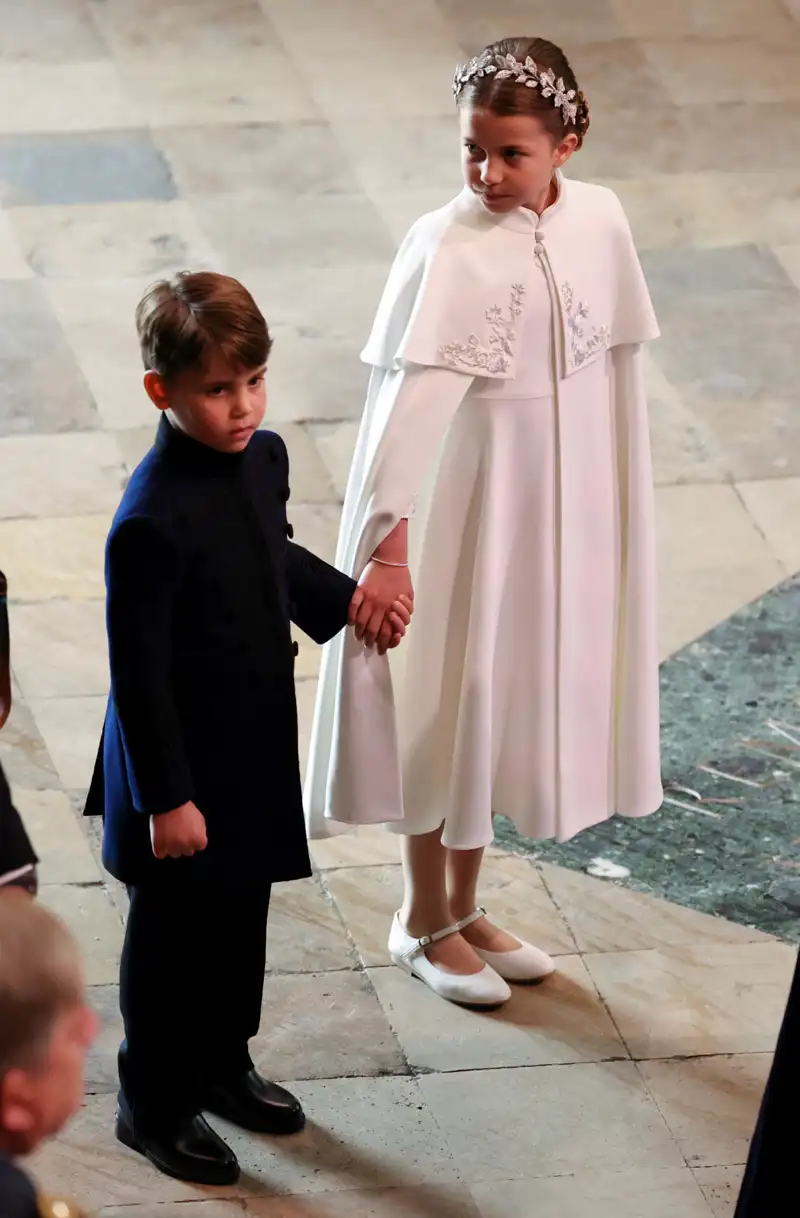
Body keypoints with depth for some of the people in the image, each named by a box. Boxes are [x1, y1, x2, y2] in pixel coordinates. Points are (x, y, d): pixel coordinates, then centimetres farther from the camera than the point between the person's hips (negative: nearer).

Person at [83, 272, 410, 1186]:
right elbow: (137, 672, -23)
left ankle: (221, 1063, 43)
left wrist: (345, 601, 7)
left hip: (255, 749, 8)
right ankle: (154, 1104, 27)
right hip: (181, 763, -8)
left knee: (241, 915, 23)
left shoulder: (262, 459, -3)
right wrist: (167, 797, -20)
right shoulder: (153, 522, -29)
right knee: (172, 935, 9)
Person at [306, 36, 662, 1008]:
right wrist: (387, 543, -32)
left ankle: (465, 906, 33)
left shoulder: (600, 221, -5)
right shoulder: (448, 249, -20)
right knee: (451, 693, 7)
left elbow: (615, 365, 6)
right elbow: (409, 396, -26)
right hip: (469, 501, -5)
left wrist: (623, 506, 11)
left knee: (511, 697, 16)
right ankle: (424, 920, 25)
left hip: (565, 503, 5)